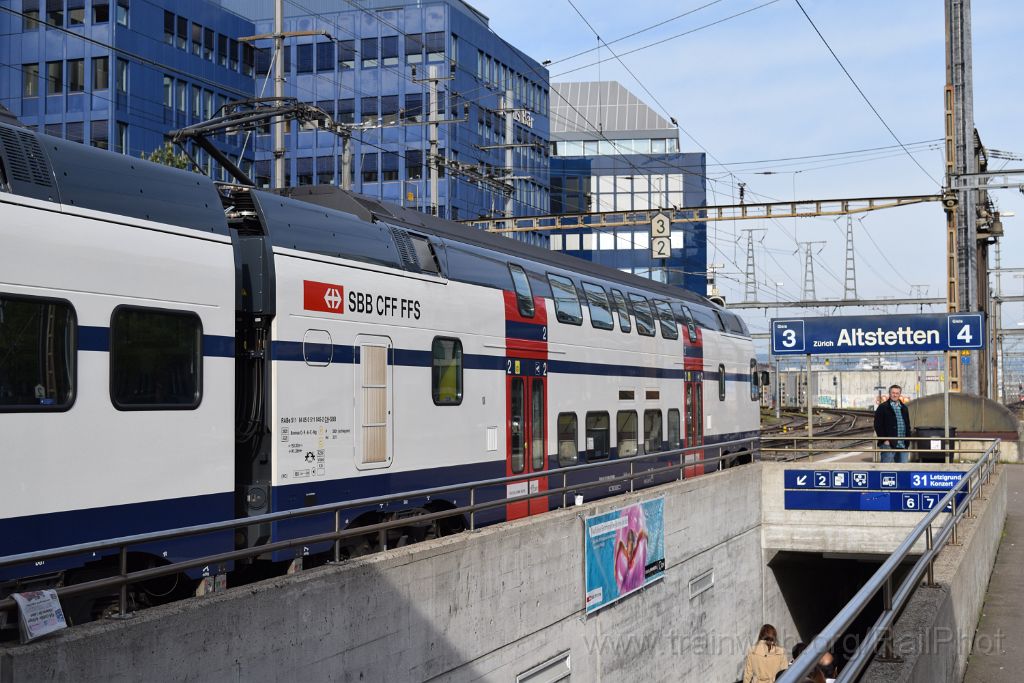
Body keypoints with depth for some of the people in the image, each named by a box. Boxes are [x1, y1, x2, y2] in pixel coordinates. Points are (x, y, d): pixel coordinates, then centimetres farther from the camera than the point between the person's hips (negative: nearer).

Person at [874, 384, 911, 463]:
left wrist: (907, 441, 12)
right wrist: (884, 440, -13)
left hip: (902, 445, 6)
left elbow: (908, 426, 22)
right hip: (888, 444, -5)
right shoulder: (882, 408, 1)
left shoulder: (904, 408, 19)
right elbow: (878, 426, -5)